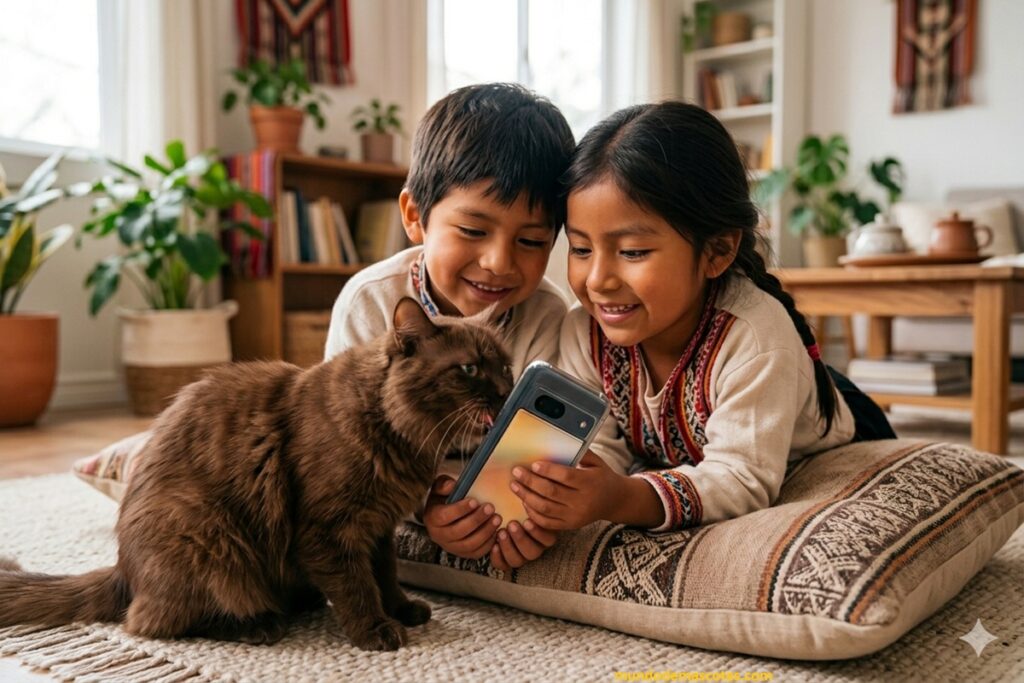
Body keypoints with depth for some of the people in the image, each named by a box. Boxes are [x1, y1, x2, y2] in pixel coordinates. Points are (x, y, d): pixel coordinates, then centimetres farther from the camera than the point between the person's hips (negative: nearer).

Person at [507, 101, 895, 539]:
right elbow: (596, 446, -17)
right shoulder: (584, 332, -19)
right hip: (678, 470, 4)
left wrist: (622, 499, -54)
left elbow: (742, 479, -38)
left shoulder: (755, 338, -36)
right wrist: (560, 488, -41)